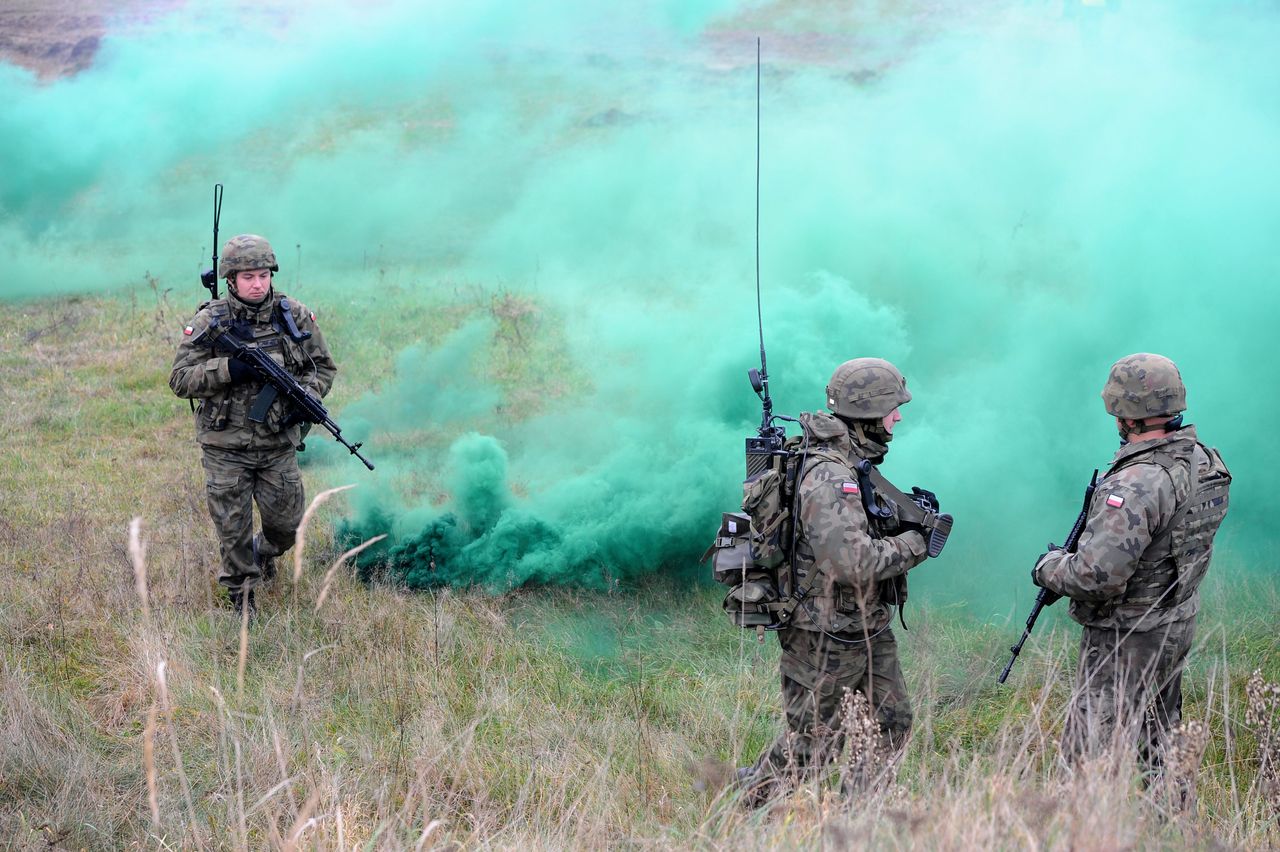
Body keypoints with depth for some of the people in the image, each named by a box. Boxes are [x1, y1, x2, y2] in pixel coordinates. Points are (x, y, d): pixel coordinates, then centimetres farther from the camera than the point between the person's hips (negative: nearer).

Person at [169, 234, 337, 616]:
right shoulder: (209, 322, -9)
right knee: (233, 528, 3)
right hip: (226, 447, -2)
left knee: (286, 521, 12)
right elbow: (180, 379, -12)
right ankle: (241, 595, 25)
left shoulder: (294, 316, -1)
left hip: (279, 445, 3)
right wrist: (229, 369, -26)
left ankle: (265, 552, 46)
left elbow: (323, 366, 9)